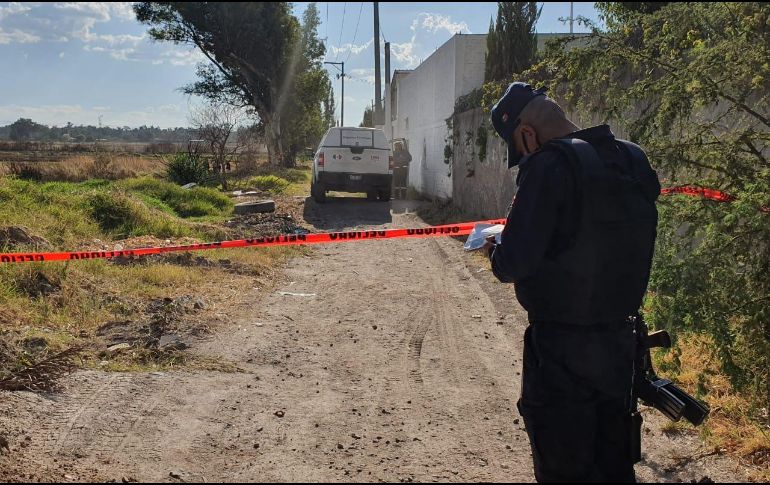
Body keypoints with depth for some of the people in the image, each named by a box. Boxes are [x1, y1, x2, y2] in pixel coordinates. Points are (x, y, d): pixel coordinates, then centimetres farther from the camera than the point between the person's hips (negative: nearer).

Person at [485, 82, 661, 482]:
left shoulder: (550, 165, -18)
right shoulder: (633, 160, 5)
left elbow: (514, 262, -23)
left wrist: (496, 252, -1)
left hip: (562, 348, -7)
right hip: (619, 340, 8)